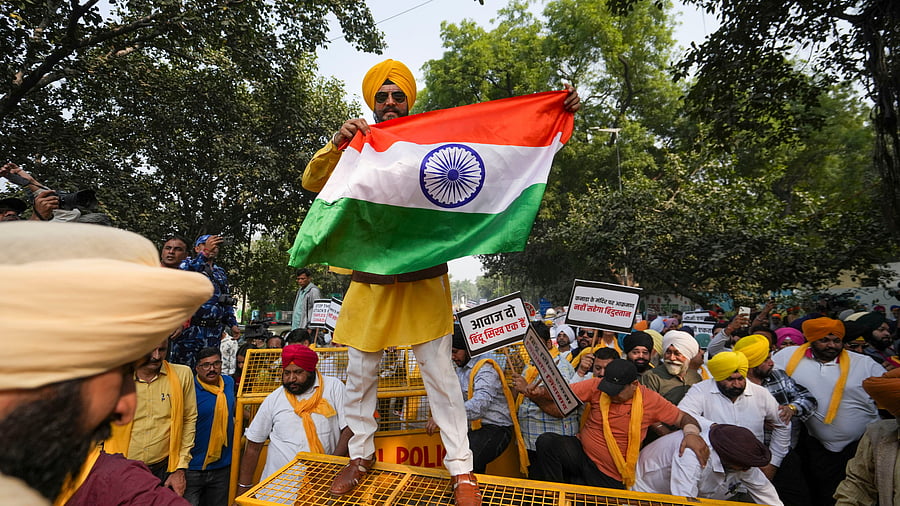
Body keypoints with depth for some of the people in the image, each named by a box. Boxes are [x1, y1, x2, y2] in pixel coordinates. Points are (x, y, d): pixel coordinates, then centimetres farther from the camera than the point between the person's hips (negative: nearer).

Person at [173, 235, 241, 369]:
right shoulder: (189, 263, 4)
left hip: (214, 331, 6)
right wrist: (205, 253, -33)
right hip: (190, 328, -5)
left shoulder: (220, 273, 22)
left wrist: (232, 323, 16)